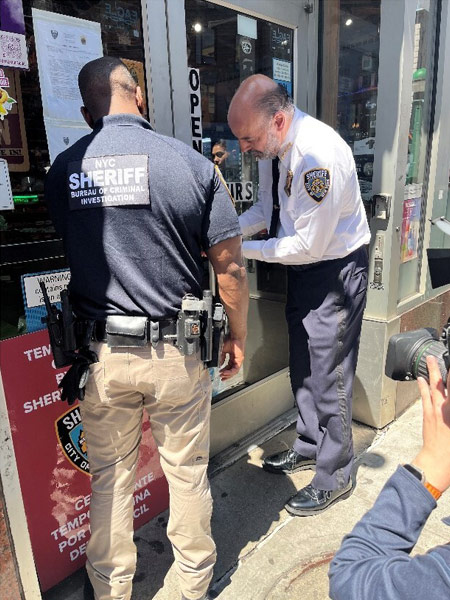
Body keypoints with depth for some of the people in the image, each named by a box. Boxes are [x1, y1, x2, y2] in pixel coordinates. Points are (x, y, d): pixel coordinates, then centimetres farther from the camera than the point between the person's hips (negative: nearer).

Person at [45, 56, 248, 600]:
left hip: (101, 353, 2)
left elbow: (58, 259, 6)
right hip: (176, 351, -1)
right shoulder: (190, 163, -9)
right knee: (187, 472, 19)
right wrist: (237, 337, 6)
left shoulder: (61, 170, -1)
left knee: (109, 478, 20)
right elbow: (230, 267, -7)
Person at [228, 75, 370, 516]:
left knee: (328, 374, 3)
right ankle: (310, 446, 42)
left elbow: (308, 245, -26)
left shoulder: (319, 155, -29)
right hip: (302, 266, 9)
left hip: (335, 269, -8)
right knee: (302, 364, 19)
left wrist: (244, 249, -20)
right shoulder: (271, 146, -2)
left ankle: (333, 476, 26)